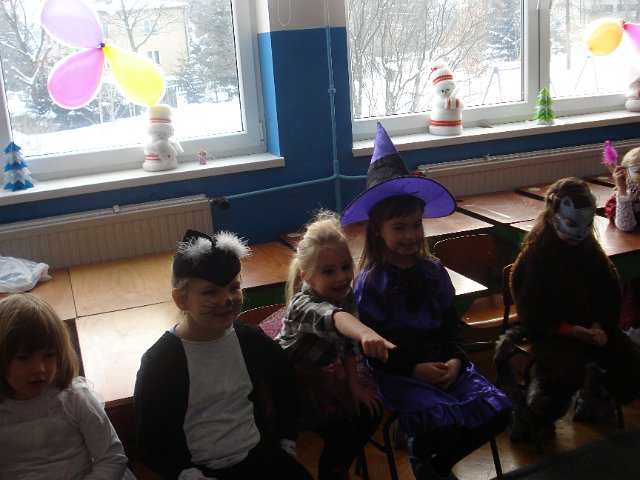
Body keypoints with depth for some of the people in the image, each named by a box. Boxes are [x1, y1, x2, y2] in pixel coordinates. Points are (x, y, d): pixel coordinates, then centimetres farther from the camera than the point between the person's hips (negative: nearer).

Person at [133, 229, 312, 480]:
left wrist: (287, 441, 14)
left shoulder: (250, 338, -1)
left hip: (262, 456, 2)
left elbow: (284, 383, 18)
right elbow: (151, 445, -6)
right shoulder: (159, 361, -12)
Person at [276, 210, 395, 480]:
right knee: (339, 429, -20)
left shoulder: (346, 295, -11)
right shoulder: (303, 305, -34)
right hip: (289, 381, -7)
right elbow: (334, 318, -58)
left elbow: (347, 342, 1)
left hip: (321, 371, 7)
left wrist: (354, 385, -4)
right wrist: (366, 334, -78)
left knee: (371, 407, 2)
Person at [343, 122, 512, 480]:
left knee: (498, 409, -12)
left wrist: (456, 360, -8)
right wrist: (415, 369, -18)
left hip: (443, 365, 6)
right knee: (443, 425, -29)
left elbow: (451, 323, 10)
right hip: (399, 374, -5)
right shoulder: (369, 283, -9)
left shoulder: (434, 271, 5)